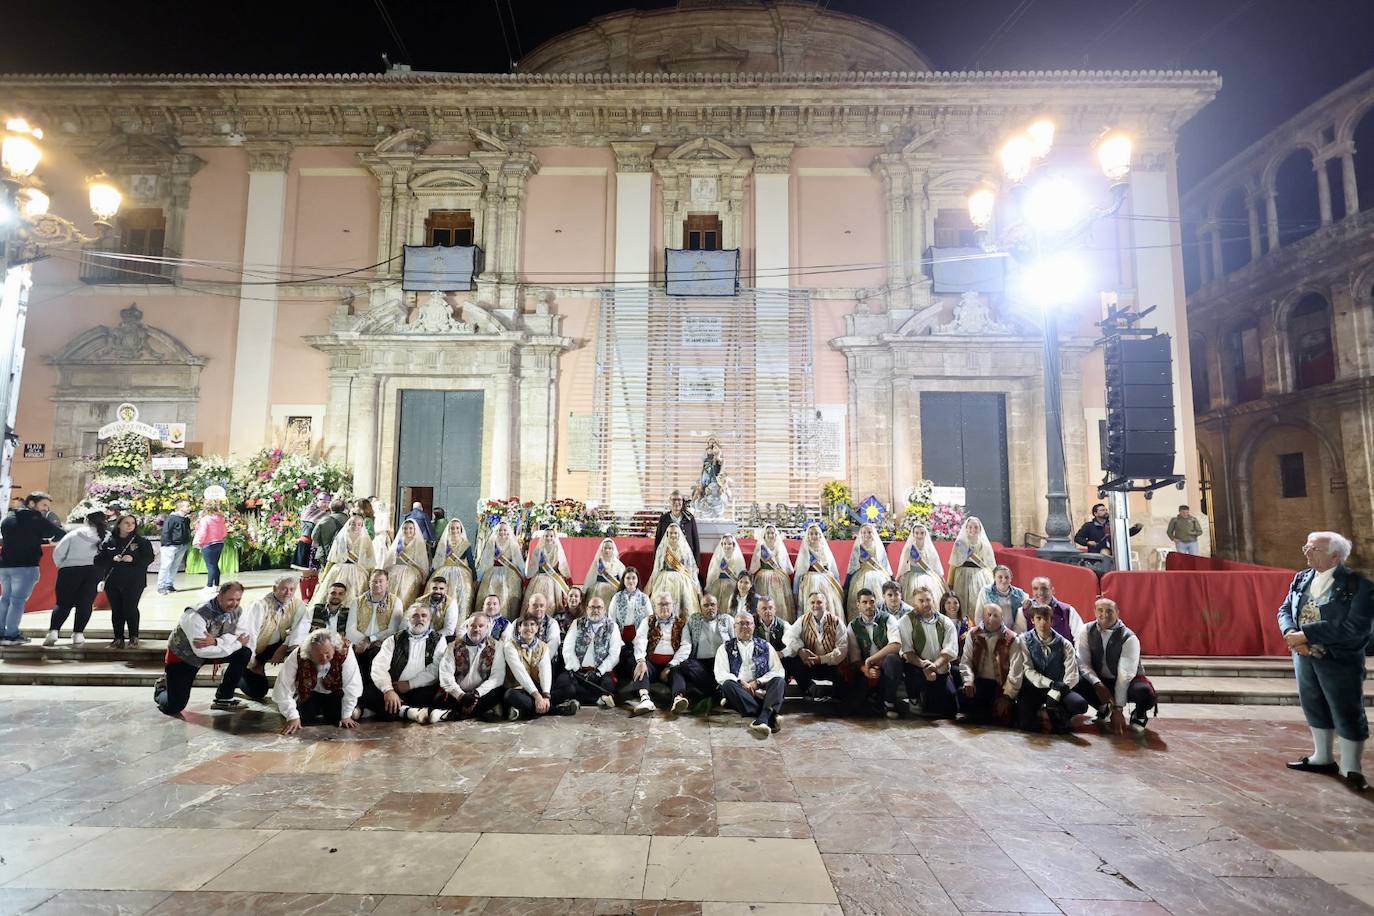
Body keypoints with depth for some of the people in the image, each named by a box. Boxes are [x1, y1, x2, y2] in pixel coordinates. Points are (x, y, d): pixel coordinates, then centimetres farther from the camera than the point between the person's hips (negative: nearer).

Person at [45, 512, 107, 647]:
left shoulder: (74, 533, 4)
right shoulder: (105, 537, 4)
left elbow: (57, 552, 1)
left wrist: (61, 566, 17)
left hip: (70, 570, 0)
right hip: (95, 571, 0)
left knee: (63, 603, 10)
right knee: (85, 604, 3)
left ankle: (53, 631, -1)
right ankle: (78, 634, -2)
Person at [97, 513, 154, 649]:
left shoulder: (141, 541, 2)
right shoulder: (108, 541, 7)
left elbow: (149, 558, -3)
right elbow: (99, 560, 5)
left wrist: (133, 559, -18)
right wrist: (112, 559, -13)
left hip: (134, 582, -3)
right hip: (112, 581, 3)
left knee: (130, 608, -6)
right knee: (116, 610, 6)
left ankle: (134, 638, 6)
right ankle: (118, 639, 15)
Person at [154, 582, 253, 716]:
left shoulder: (237, 611, -13)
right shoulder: (197, 615, -33)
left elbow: (241, 636, -19)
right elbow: (201, 651, -35)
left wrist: (215, 641, -36)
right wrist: (237, 644, -29)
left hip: (211, 649, 5)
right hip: (182, 656, -5)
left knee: (245, 653, -17)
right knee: (174, 707, -11)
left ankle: (223, 699, 0)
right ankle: (162, 687, 26)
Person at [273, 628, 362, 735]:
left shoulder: (345, 653, -35)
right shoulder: (297, 657, -32)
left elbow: (352, 686, -26)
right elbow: (284, 689, -23)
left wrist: (346, 716, -21)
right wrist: (293, 717, -24)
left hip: (336, 693, -1)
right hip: (309, 695, 1)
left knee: (337, 713, -19)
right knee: (303, 715, -18)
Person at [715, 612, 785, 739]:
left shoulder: (765, 646, 17)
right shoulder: (725, 648, 15)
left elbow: (778, 671, 7)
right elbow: (721, 674, 2)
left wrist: (757, 682, -8)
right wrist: (741, 683, -14)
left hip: (761, 689, 1)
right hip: (739, 690, -1)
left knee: (779, 681, -26)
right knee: (727, 684, -32)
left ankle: (762, 720, -47)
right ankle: (770, 717, -38)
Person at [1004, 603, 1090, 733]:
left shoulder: (1064, 644, -1)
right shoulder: (1023, 640, -4)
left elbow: (1072, 675, -8)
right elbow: (1028, 671, -10)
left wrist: (1054, 694, -21)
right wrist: (1050, 683, -24)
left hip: (1058, 688, 1)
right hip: (1032, 688, -1)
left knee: (1080, 704, -29)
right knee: (1025, 724, -24)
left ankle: (1056, 715, 3)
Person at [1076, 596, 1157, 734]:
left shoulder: (1129, 638, -21)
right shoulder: (1086, 631, -12)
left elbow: (1125, 675, -25)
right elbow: (1083, 663, -14)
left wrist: (1118, 710, -28)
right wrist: (1097, 684, -34)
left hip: (1126, 682, -2)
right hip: (1099, 680, 3)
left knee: (1144, 692, -36)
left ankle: (1139, 715, 4)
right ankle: (1102, 708, 7)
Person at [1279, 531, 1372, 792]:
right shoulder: (1301, 579, 4)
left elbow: (1352, 628, -22)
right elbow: (1285, 610, 5)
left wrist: (1305, 635, -23)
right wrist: (1291, 633, -16)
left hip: (1340, 661, -6)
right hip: (1305, 658, 6)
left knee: (1348, 714, 7)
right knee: (1315, 709, 18)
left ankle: (1350, 767, 22)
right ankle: (1322, 757, 33)